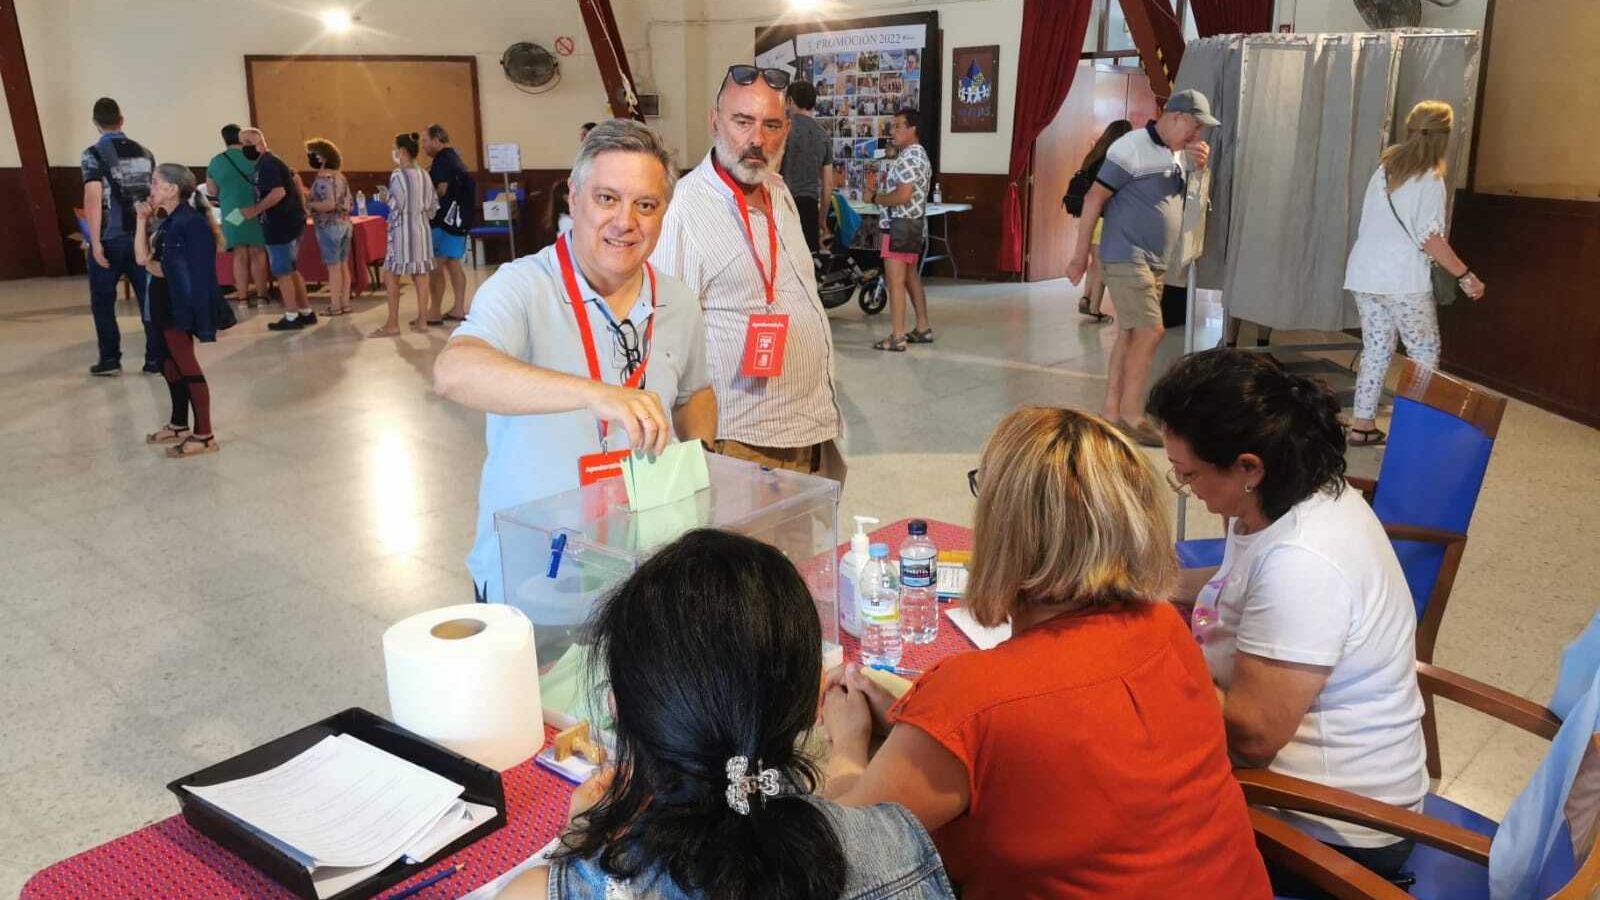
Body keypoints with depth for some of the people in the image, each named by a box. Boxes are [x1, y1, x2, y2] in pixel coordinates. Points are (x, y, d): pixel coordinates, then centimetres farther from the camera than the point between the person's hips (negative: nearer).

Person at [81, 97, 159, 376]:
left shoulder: (93, 155, -7)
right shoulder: (144, 152, 7)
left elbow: (93, 200, -15)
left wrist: (96, 242, -14)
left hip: (110, 239, -4)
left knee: (102, 301, 9)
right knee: (150, 297, 5)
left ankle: (110, 359, 10)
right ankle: (156, 358, 4)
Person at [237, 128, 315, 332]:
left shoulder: (267, 164, -16)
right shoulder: (271, 162, 16)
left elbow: (278, 193, -27)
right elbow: (294, 178, 28)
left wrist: (255, 210, -21)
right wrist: (300, 205, 27)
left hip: (281, 225, -10)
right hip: (290, 221, 10)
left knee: (282, 272, -3)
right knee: (291, 270, 15)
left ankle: (292, 317, 1)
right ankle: (306, 313, 19)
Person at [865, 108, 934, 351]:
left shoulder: (909, 157, -15)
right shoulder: (918, 155, 19)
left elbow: (903, 195, -24)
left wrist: (876, 197, -10)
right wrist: (877, 189, 8)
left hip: (901, 224, -11)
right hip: (914, 224, 11)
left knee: (895, 280, -10)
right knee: (911, 277, 18)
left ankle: (897, 337, -10)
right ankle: (923, 328, 25)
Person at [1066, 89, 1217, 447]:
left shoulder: (1179, 154, 12)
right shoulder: (1132, 147, -12)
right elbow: (1094, 199, -12)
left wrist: (1200, 166, 0)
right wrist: (1080, 255, -13)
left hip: (1155, 262, 8)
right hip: (1126, 257, -8)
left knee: (1130, 334, 10)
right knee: (1150, 331, -13)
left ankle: (1111, 411, 16)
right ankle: (1131, 415, -5)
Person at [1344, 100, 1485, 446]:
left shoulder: (1385, 167, 10)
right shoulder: (1429, 180, -9)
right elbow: (1430, 237, -14)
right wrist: (1466, 276, -9)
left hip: (1365, 274, 6)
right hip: (1403, 280, -6)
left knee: (1376, 350, 12)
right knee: (1425, 352, 7)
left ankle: (1362, 424, 12)